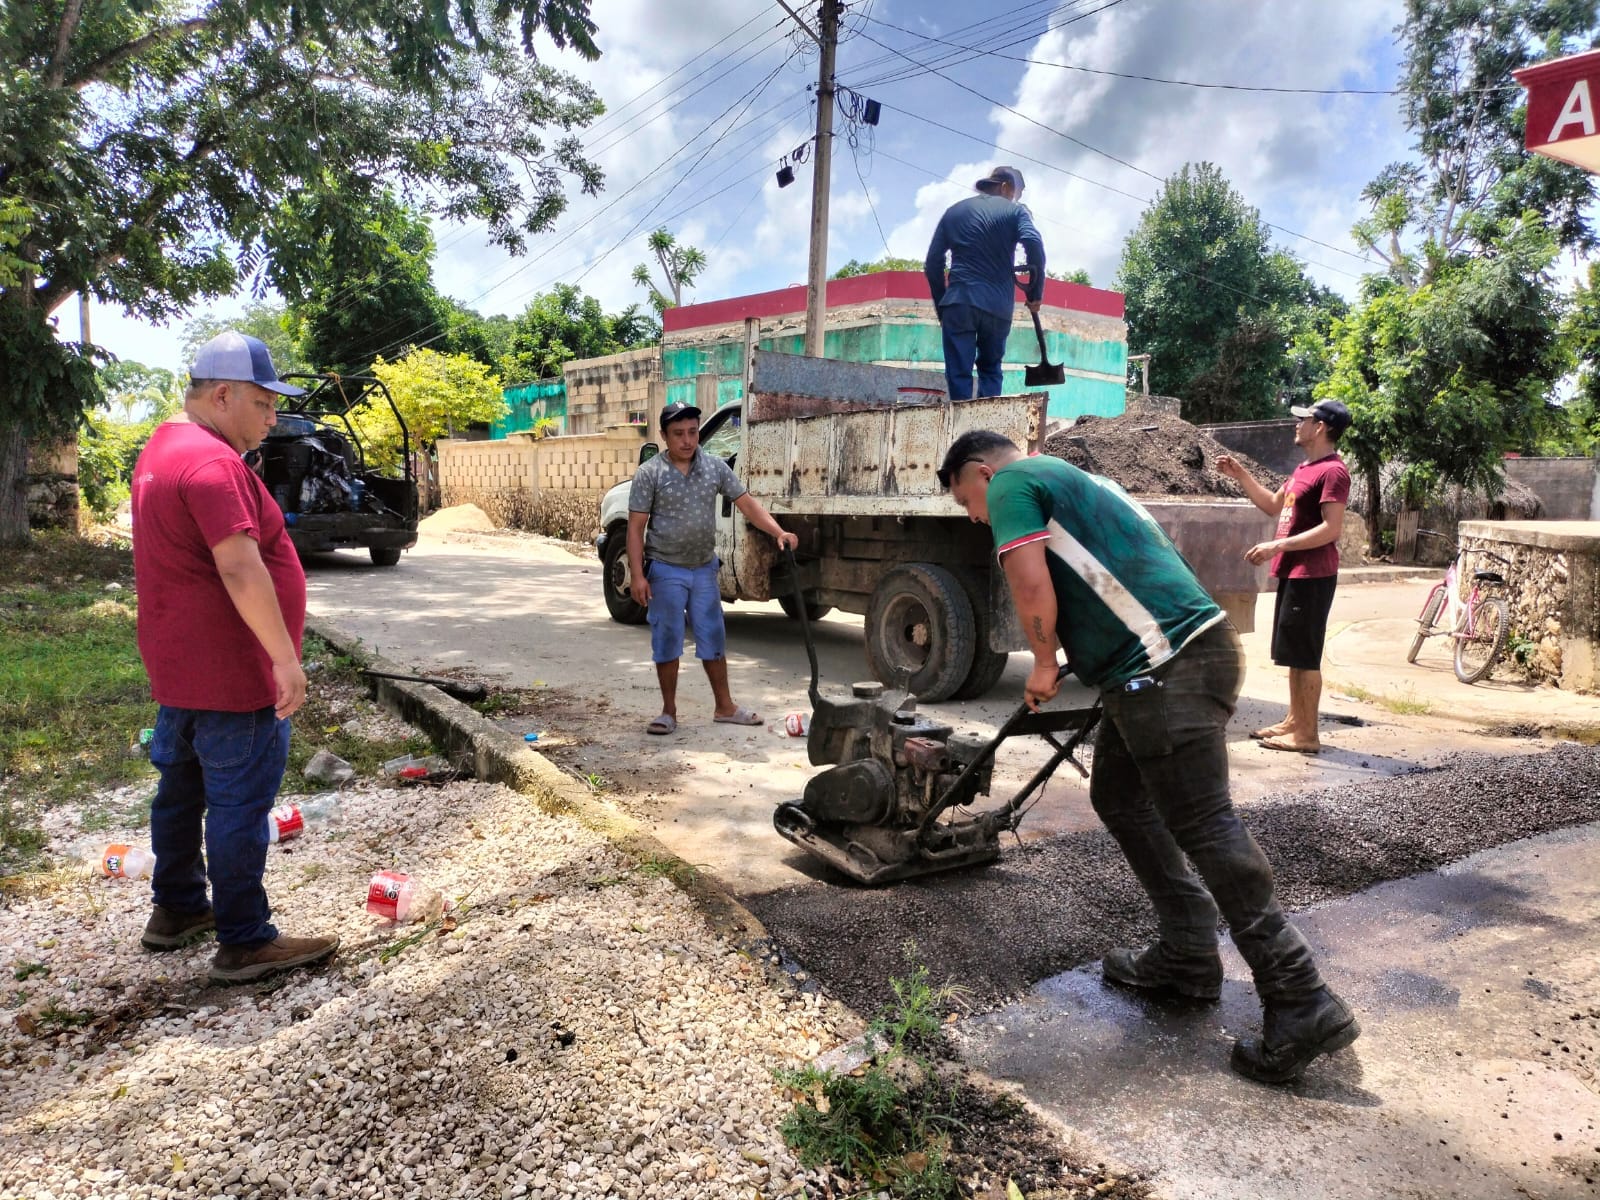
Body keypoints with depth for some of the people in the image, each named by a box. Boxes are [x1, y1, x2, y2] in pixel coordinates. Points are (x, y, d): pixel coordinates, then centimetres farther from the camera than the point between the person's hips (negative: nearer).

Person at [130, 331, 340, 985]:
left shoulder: (163, 449, 15)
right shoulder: (212, 462, -21)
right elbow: (240, 570, -28)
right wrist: (286, 659, -26)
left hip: (179, 669, 11)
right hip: (229, 675, -11)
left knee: (182, 789, 20)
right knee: (239, 806, -3)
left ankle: (176, 909, 34)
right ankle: (245, 943, 5)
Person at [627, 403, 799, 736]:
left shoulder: (715, 467, 1)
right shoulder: (650, 473, -9)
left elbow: (746, 502, 2)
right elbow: (636, 527, -9)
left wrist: (778, 532, -13)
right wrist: (638, 576, -15)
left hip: (704, 569, 4)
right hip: (666, 571, -3)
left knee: (713, 639, 11)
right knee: (667, 642, 3)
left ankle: (724, 707, 22)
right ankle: (669, 711, 16)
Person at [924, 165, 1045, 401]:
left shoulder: (954, 211, 17)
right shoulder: (1015, 211, 9)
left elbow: (932, 264, 12)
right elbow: (1034, 246, -10)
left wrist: (941, 307, 17)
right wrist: (1035, 293, -3)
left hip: (959, 303, 0)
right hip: (998, 306, 0)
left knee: (959, 374, -1)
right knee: (990, 370, 16)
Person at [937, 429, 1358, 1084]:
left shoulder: (1012, 483, 1)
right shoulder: (1072, 480, 29)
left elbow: (1032, 586, -11)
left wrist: (1044, 664, 5)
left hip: (1170, 667, -10)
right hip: (1159, 665, 10)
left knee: (1204, 825, -9)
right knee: (1118, 795, 19)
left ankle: (1303, 1005, -4)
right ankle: (1186, 956, 23)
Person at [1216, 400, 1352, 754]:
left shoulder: (1332, 471, -15)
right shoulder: (1304, 468, 16)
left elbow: (1331, 529, -21)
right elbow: (1273, 506, 23)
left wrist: (1278, 546, -24)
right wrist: (1240, 475, 15)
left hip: (1311, 576, -10)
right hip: (1293, 572, 10)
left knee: (1305, 655, -5)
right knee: (1294, 653, 15)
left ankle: (1308, 734, 1)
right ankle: (1294, 721, 23)